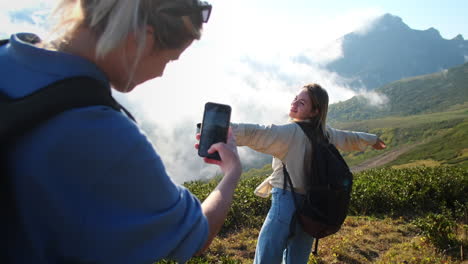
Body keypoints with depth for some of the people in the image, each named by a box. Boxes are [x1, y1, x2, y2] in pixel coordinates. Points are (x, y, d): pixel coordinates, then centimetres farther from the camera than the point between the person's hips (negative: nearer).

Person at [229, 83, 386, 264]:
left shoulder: (292, 132, -15)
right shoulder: (324, 133, 9)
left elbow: (256, 134, -29)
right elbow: (349, 138, 27)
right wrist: (372, 139, 47)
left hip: (286, 204, -8)